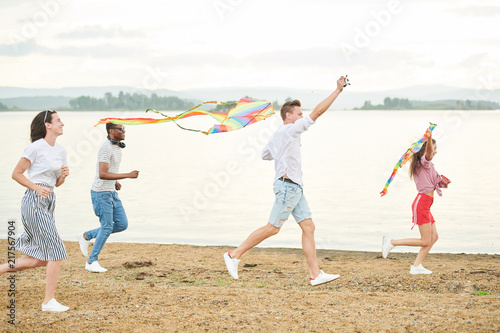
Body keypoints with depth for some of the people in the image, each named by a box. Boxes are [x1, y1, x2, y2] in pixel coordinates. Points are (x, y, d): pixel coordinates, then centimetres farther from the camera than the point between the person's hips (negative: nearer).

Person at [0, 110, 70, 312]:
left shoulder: (60, 150, 14)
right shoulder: (36, 147, -9)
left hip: (48, 203, 9)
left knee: (42, 259, 8)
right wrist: (37, 188, -17)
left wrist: (64, 175, -1)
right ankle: (49, 301, -4)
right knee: (56, 251, -10)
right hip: (34, 202, -9)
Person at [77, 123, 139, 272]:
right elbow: (102, 174, -29)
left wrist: (115, 182, 9)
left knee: (122, 224, 6)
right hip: (101, 193, -9)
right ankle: (92, 262, 10)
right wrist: (128, 175, -30)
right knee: (107, 227, -3)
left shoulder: (117, 147, 11)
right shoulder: (106, 148, -20)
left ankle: (86, 236, 18)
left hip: (111, 193, 9)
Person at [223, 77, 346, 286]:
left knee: (308, 227, 2)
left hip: (295, 188, 10)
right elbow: (318, 112, -13)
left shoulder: (277, 136, 16)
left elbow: (265, 155, 28)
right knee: (272, 228, -5)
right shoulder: (290, 130, -10)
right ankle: (234, 255, 4)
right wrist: (338, 90, -10)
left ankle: (315, 274, -2)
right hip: (287, 185, -10)